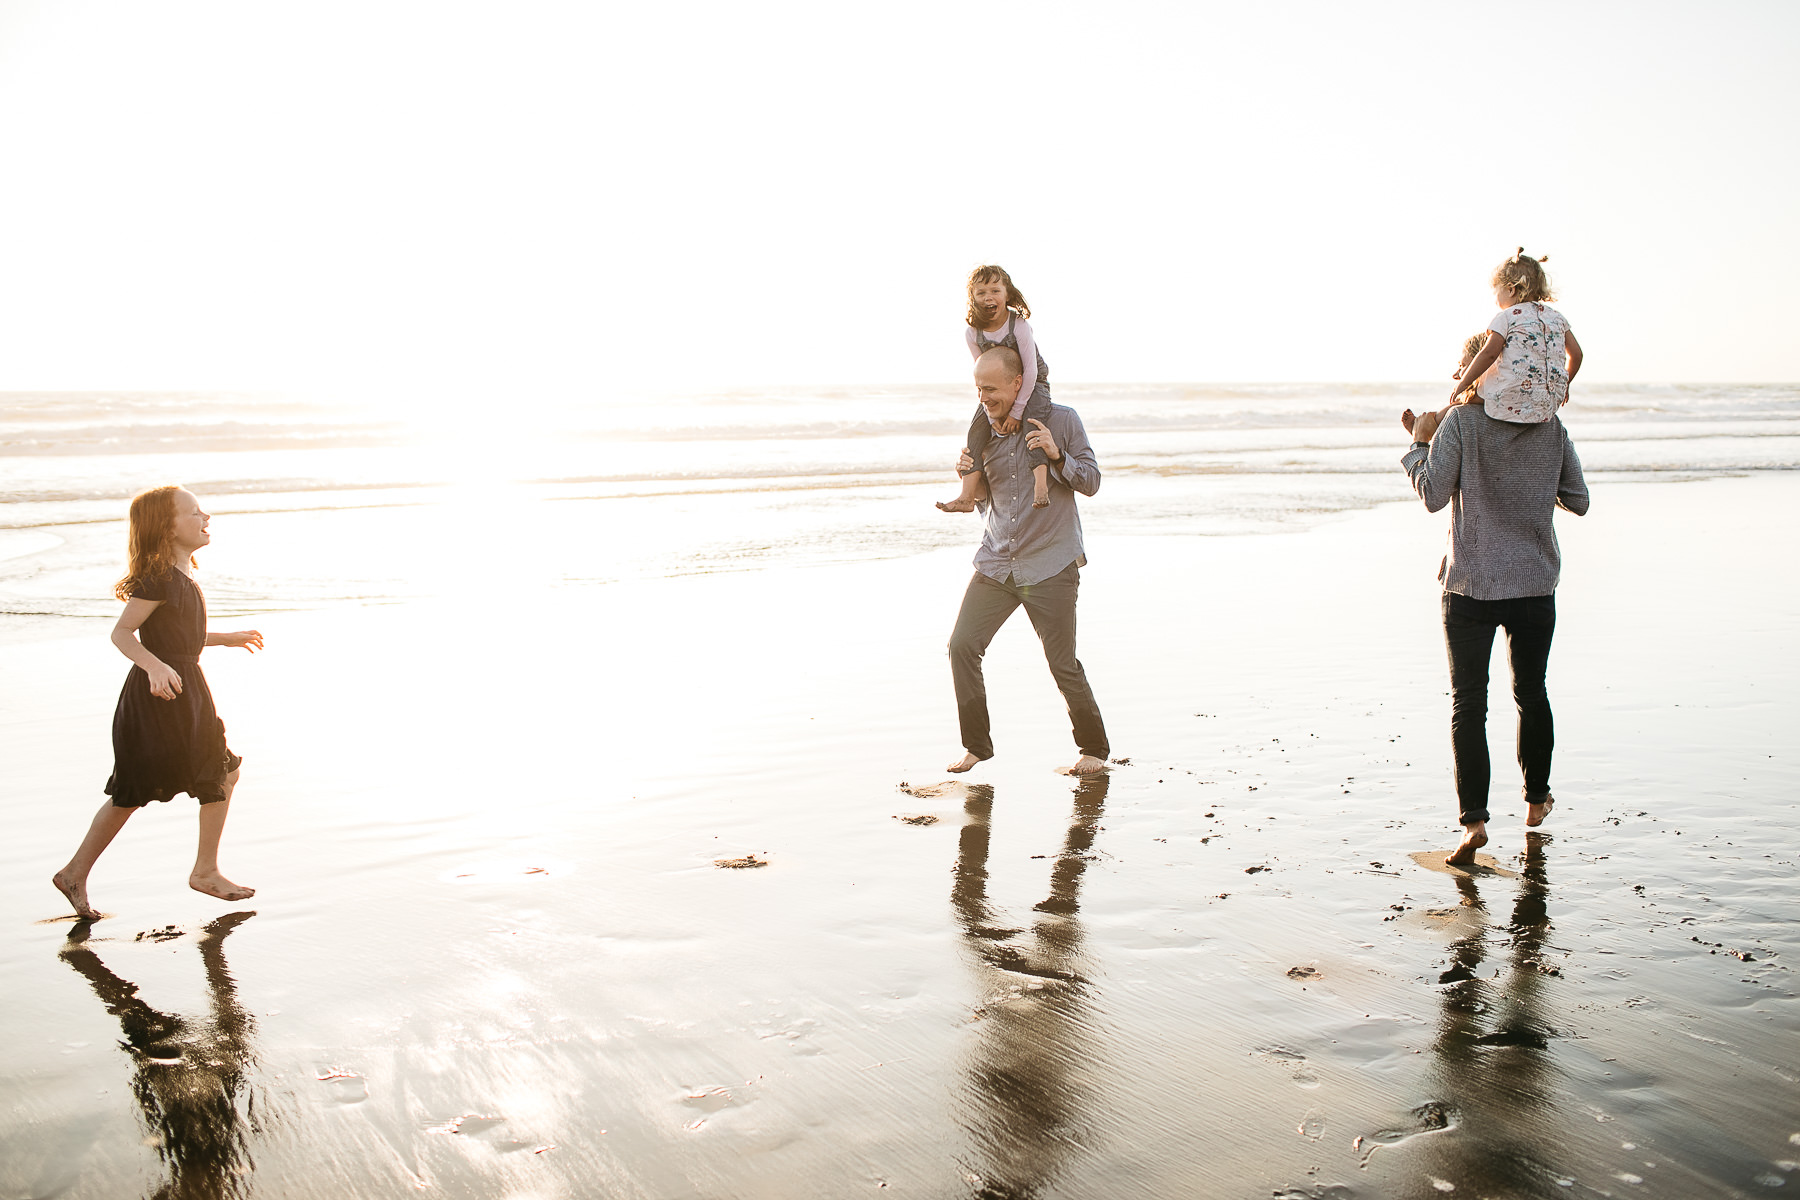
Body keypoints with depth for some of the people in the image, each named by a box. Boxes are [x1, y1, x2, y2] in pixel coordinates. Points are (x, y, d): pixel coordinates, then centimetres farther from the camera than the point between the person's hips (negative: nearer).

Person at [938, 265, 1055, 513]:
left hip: (1033, 385, -4)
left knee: (1032, 421, -31)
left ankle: (1041, 484, -39)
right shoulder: (972, 333, -12)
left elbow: (1030, 371, -23)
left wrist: (1016, 411, -23)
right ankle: (968, 495, -15)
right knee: (978, 428, -12)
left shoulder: (1019, 326, -25)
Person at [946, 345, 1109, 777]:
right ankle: (977, 745, 10)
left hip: (1050, 566, -4)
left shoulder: (1061, 420, -5)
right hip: (995, 563, 4)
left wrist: (1057, 455, -21)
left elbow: (1091, 482, -3)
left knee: (1063, 665, -2)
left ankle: (1094, 749, 19)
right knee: (962, 646, -7)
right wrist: (967, 475, -6)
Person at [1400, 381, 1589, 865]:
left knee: (1468, 703, 0)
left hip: (1471, 585, -3)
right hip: (1536, 584, 3)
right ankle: (1536, 800, 36)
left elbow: (1433, 494, -12)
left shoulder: (1461, 421, -9)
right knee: (1531, 693, 21)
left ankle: (1474, 819, -11)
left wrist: (1420, 443, 3)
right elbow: (1578, 500, 8)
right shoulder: (1552, 427, 2)